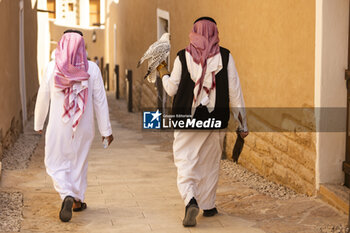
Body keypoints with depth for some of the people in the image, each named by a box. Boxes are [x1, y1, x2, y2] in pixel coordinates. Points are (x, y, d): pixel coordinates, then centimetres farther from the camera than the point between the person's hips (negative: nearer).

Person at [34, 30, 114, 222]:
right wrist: (106, 130, 2)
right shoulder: (91, 69, -8)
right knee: (79, 162, 20)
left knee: (56, 164, 11)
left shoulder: (52, 68, -9)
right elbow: (100, 101, -6)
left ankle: (67, 196, -11)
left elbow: (43, 98, 0)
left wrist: (38, 124, 15)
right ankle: (78, 200, 30)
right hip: (84, 127, 2)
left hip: (58, 126, -1)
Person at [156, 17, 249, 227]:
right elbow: (235, 91, -3)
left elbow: (172, 89, 3)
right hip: (215, 120, 1)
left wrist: (163, 73, 23)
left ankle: (191, 200, -19)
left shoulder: (183, 57, -4)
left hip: (186, 119, -1)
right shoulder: (225, 56, -3)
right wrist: (242, 123, 3)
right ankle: (208, 205, 26)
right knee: (210, 163, 16)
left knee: (185, 162, 4)